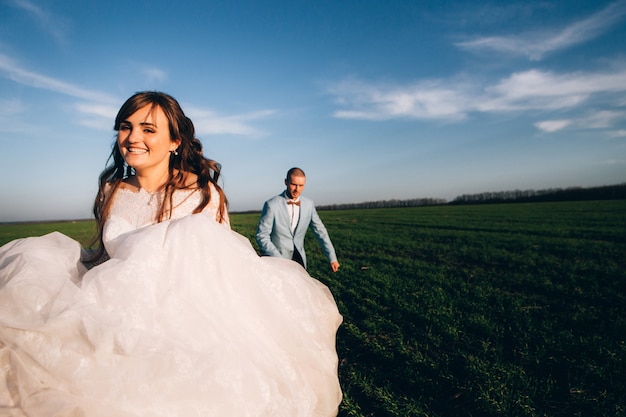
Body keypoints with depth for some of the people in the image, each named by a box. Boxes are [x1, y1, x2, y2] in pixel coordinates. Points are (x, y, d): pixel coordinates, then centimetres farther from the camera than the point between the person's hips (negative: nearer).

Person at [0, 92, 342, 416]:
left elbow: (220, 259, -3)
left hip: (186, 309, -3)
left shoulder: (202, 192, -7)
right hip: (120, 311, 4)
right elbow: (105, 253, 16)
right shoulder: (112, 191, 6)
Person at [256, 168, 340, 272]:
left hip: (299, 260, 4)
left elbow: (320, 231, 6)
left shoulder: (309, 204, 0)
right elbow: (261, 236, -13)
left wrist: (332, 258, 2)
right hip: (276, 262, -4)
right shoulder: (271, 205, -13)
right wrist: (279, 259, -21)